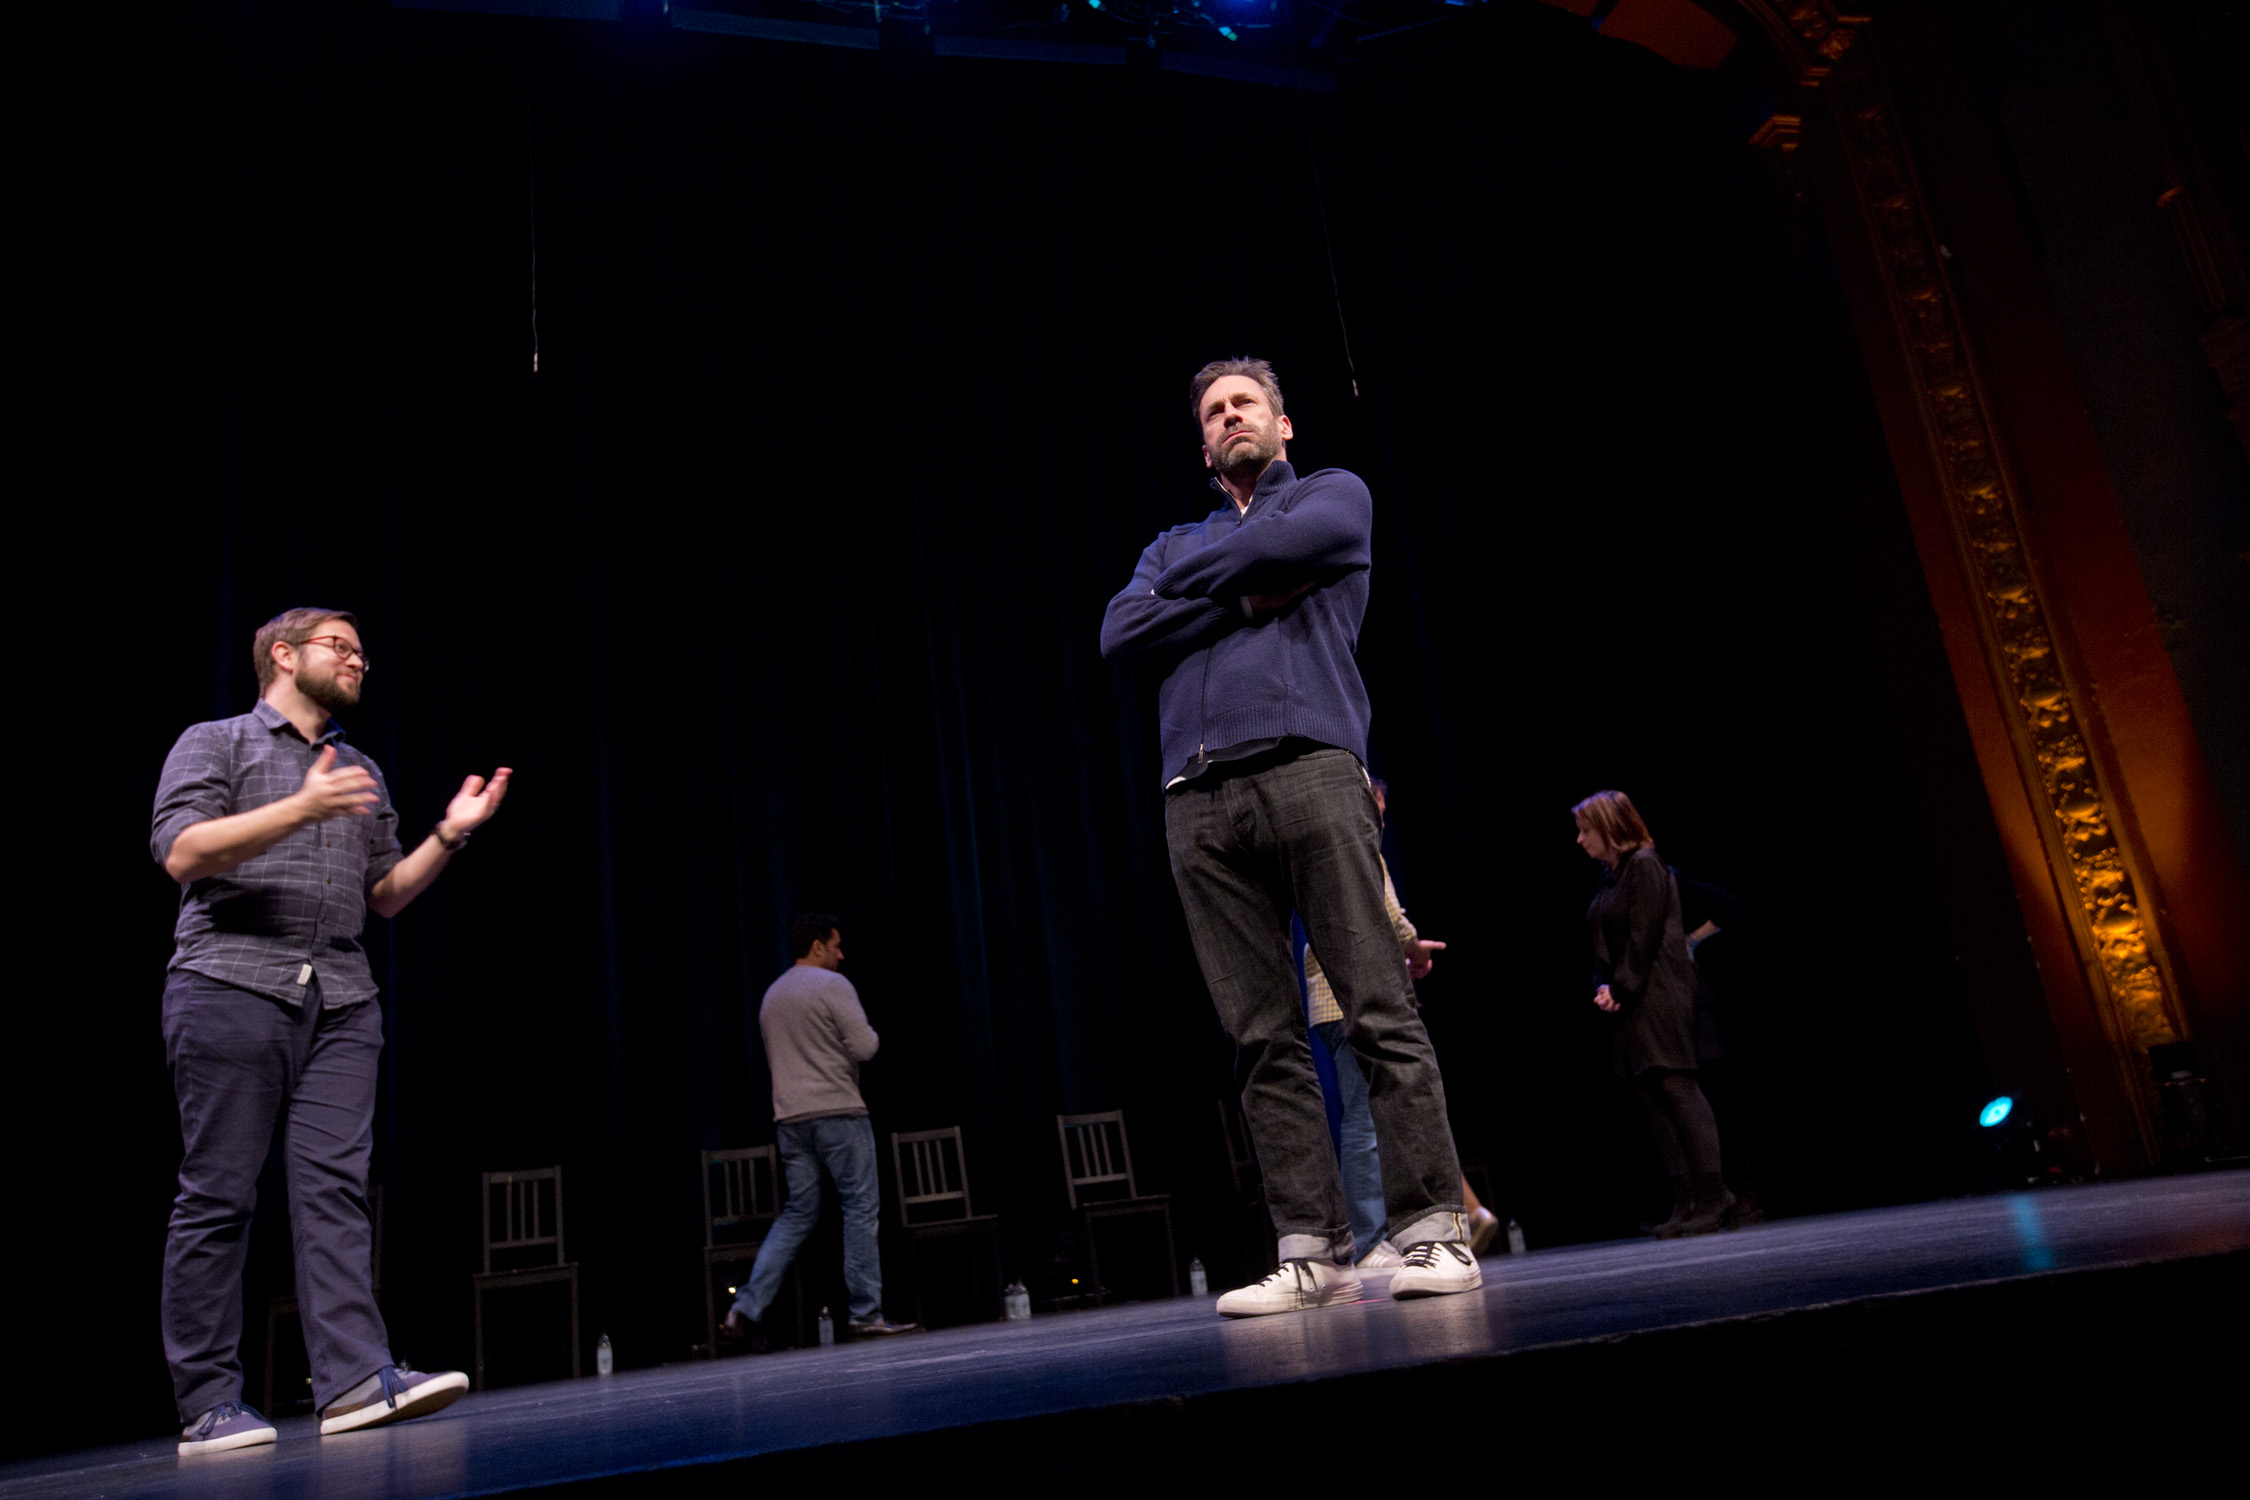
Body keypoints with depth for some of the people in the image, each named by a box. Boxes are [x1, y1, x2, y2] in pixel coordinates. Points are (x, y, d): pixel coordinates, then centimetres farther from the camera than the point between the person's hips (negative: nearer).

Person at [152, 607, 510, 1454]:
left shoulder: (363, 774, 24)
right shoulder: (215, 743, 8)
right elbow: (181, 853, -8)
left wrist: (449, 833, 6)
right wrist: (301, 808, -19)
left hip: (341, 1000, 5)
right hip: (232, 985, -4)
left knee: (334, 1185, -4)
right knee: (217, 1194, -2)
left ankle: (355, 1377, -9)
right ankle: (207, 1404, 3)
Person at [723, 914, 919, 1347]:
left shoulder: (770, 995, 17)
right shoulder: (832, 985, -8)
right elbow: (864, 1047, -14)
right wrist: (870, 1035, 7)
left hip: (789, 1117, 7)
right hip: (837, 1111, -7)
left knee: (797, 1214, 10)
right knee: (861, 1206, -1)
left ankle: (748, 1307, 2)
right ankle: (866, 1313, -1)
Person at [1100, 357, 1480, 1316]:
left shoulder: (1332, 494, 19)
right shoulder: (1174, 544, 29)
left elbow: (1285, 544, -5)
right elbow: (1121, 636, 10)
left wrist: (1191, 579, 11)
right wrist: (1244, 601, 1)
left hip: (1306, 765, -3)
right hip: (1199, 803, 4)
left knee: (1378, 1009, -9)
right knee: (1264, 1038, -1)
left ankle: (1431, 1230, -4)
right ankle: (1314, 1252, 2)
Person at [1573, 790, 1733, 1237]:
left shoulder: (1644, 866, -8)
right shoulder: (1609, 877, 18)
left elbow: (1643, 936, -15)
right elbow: (1603, 943, 15)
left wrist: (1622, 989, -14)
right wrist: (1603, 987, 0)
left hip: (1659, 994, -9)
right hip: (1628, 999, 9)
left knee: (1675, 1085, -12)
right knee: (1651, 1096, 5)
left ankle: (1711, 1194, -8)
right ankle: (1685, 1201, 7)